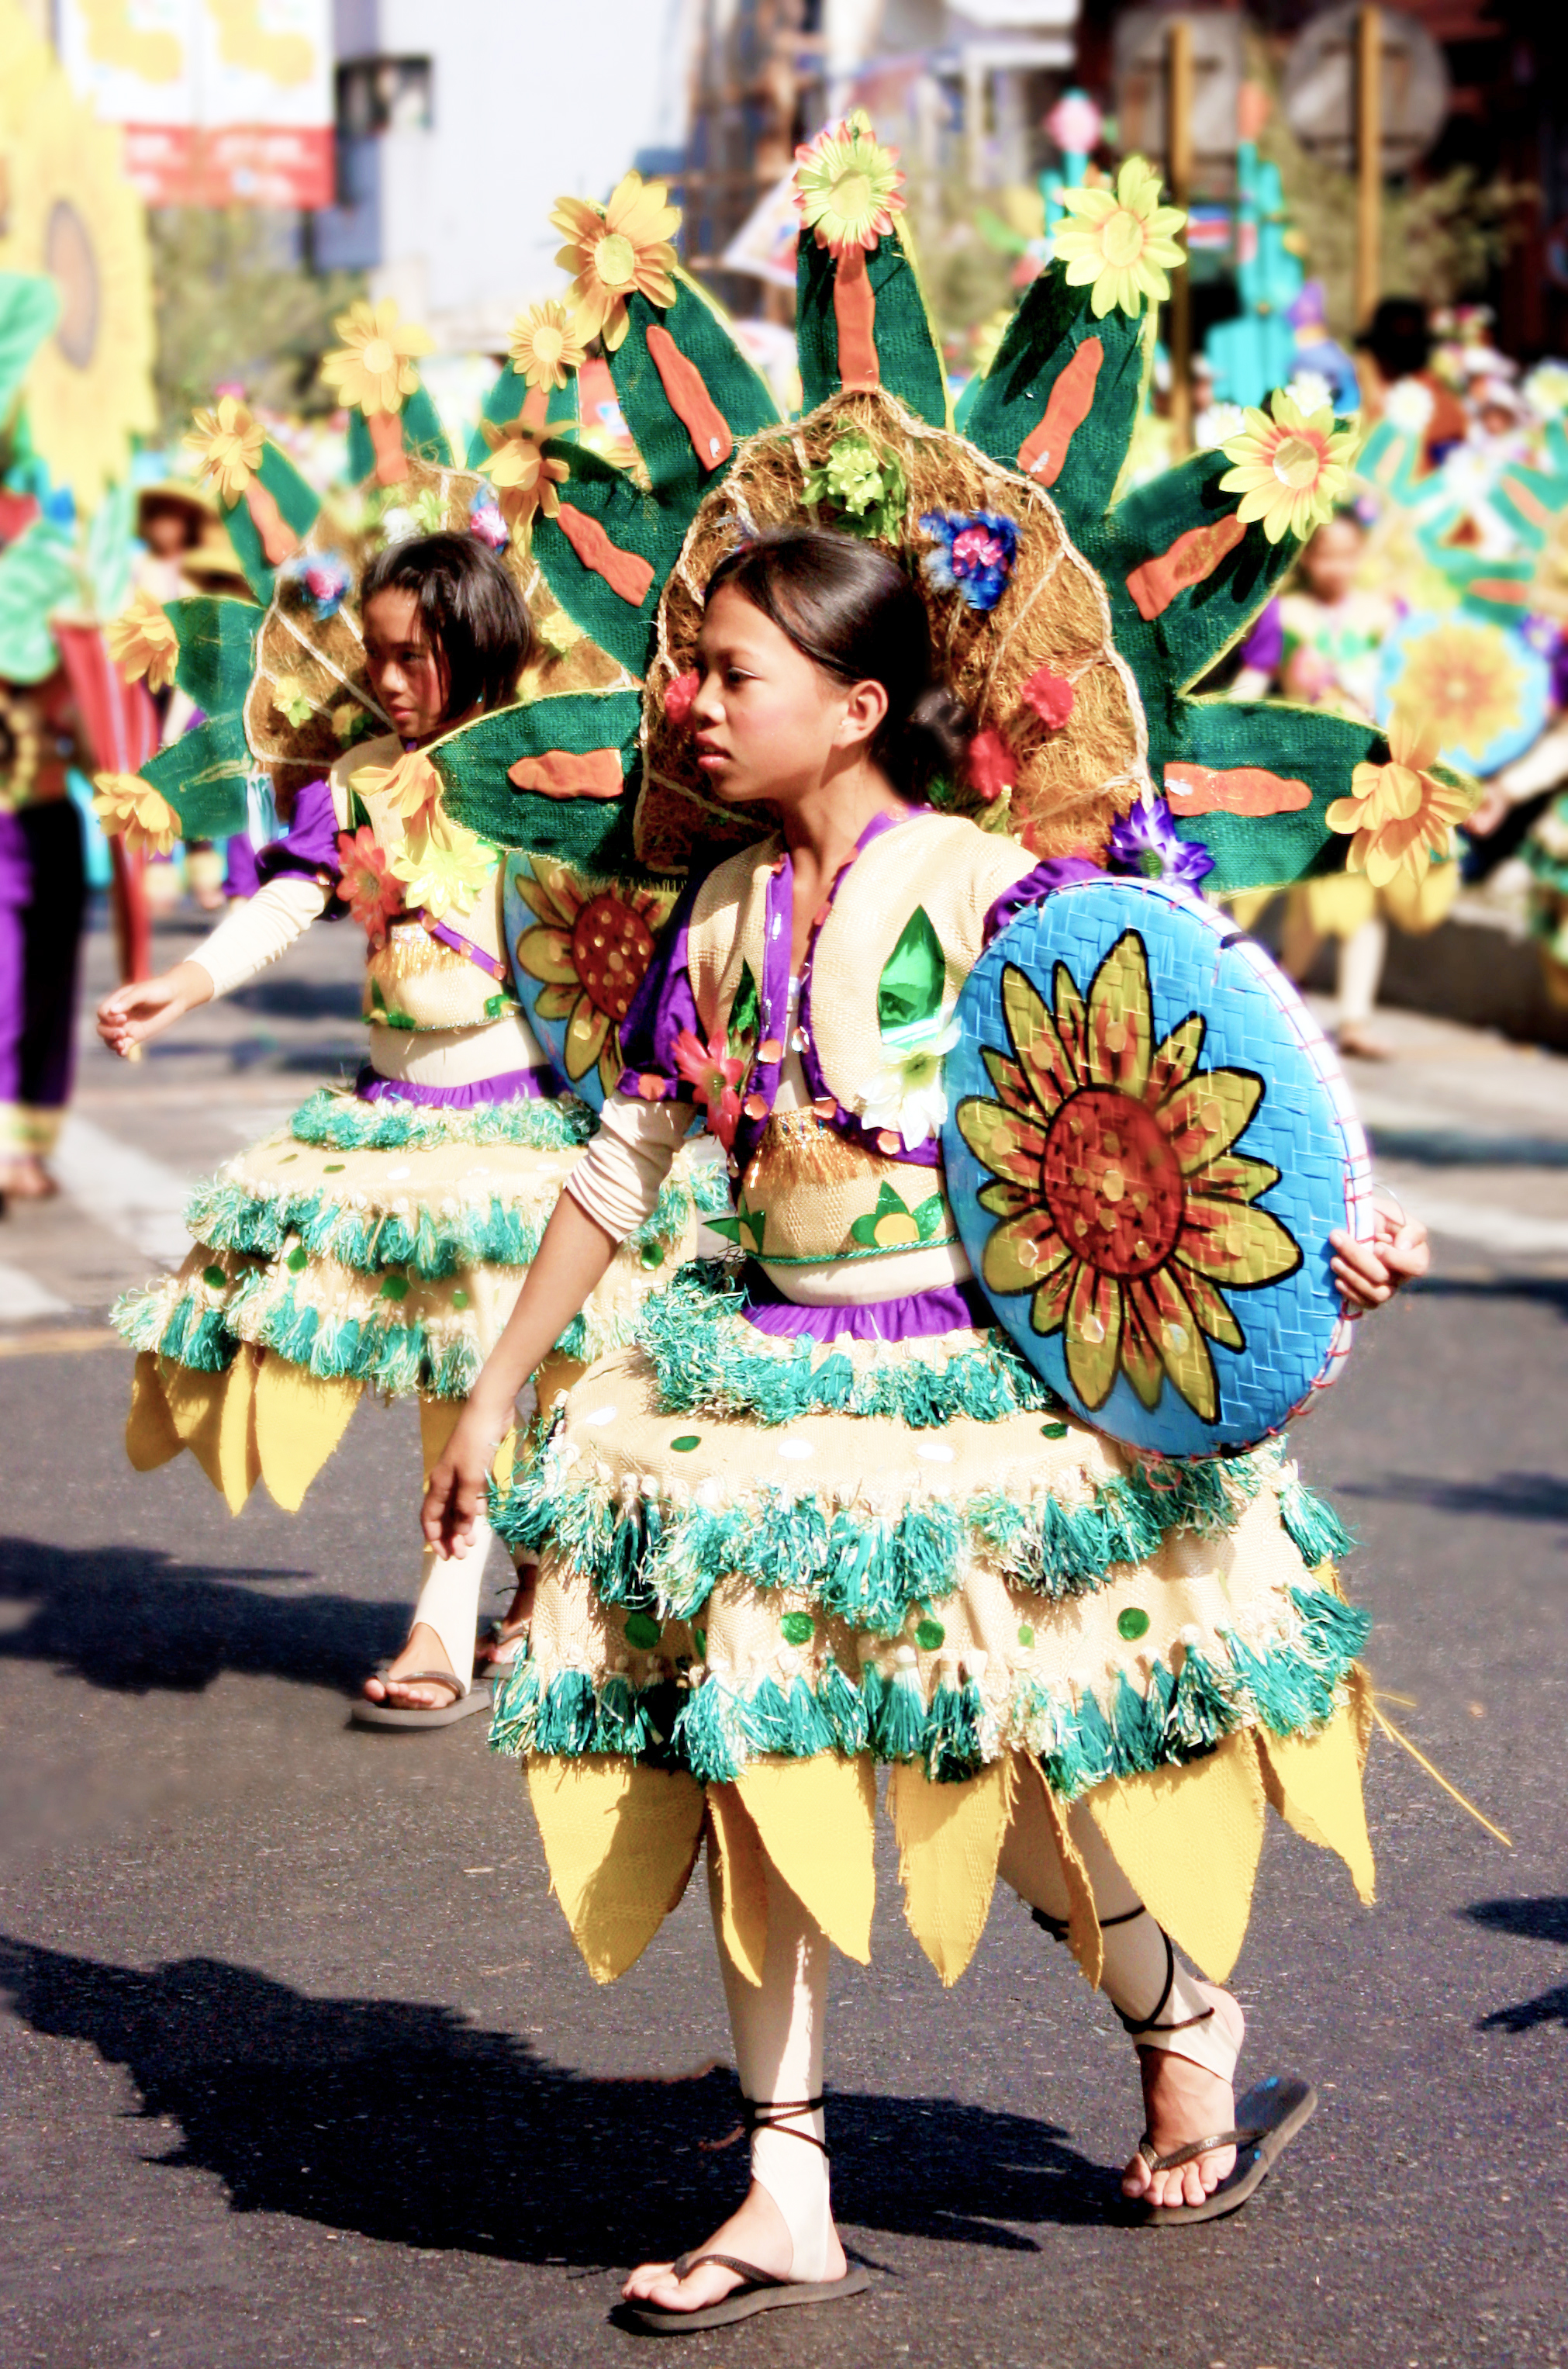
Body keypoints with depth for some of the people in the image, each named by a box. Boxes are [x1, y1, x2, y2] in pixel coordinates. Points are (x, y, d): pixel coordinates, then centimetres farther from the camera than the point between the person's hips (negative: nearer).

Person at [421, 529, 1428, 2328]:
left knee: (998, 1776, -4)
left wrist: (1316, 1229, -23)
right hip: (769, 1379, 6)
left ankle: (1180, 2018, 29)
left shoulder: (986, 887, -11)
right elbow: (620, 1165, 15)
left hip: (981, 1377, -5)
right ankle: (787, 2196, 11)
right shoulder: (721, 912, 6)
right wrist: (495, 1395, 18)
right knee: (749, 1761, 1)